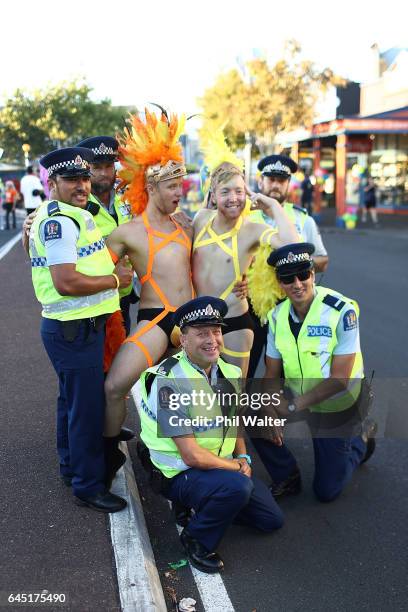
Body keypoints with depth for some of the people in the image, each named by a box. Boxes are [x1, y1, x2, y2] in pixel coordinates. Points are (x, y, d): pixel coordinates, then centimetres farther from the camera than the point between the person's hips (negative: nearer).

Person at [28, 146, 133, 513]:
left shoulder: (74, 216, 14)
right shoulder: (60, 222, -19)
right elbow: (66, 282, -27)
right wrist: (116, 279, -15)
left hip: (77, 327, 11)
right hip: (75, 329, -11)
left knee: (73, 401, 22)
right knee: (87, 407, 0)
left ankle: (71, 467, 39)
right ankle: (89, 486, 14)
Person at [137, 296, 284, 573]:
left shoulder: (229, 373, -1)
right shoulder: (170, 382, -26)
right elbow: (192, 456, -27)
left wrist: (243, 458, -2)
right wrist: (235, 466, -14)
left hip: (223, 465, 8)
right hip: (178, 474, -8)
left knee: (272, 519, 9)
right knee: (238, 486, -35)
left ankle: (203, 503, 22)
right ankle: (196, 540, -7)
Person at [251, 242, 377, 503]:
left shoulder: (342, 310, -27)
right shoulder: (278, 315, -9)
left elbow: (339, 379, -27)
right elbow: (272, 373, -3)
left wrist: (292, 407, -27)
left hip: (339, 406, -4)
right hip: (299, 398, 5)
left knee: (327, 491, 5)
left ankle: (363, 436, 31)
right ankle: (287, 478, 7)